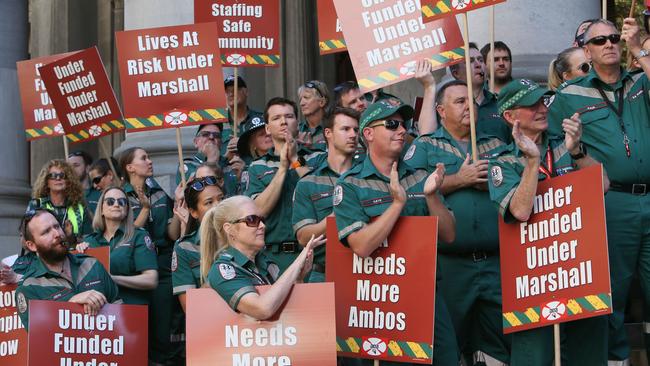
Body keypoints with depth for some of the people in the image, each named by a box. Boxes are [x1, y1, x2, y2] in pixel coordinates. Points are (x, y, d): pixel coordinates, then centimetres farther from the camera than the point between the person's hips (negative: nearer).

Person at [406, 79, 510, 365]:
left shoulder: (496, 146, 18)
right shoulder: (424, 147, 9)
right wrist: (459, 179, -8)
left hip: (495, 261, 3)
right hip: (448, 263, -2)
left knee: (502, 341, 4)